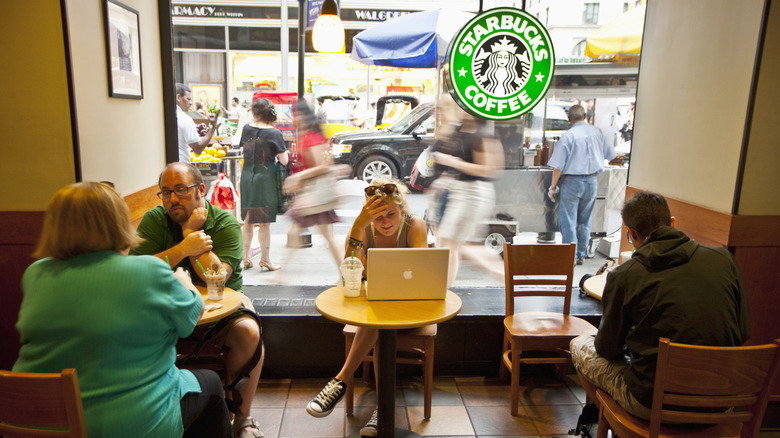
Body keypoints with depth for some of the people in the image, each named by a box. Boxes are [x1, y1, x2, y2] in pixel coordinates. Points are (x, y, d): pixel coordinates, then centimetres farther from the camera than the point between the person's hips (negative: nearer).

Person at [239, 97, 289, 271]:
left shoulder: (247, 128, 4)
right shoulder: (274, 133, -10)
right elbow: (284, 161, -12)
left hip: (246, 176, 5)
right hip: (266, 177, -5)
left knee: (248, 220, 16)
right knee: (264, 222, 3)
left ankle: (245, 257, 22)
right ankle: (265, 259, 11)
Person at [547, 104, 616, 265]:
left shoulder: (568, 135, -13)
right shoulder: (597, 132, 3)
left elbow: (558, 166, -14)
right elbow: (611, 155, 16)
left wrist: (553, 187, -5)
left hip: (572, 182, -5)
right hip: (592, 181, 5)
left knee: (568, 221, 2)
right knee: (585, 220, 15)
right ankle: (581, 255, 23)